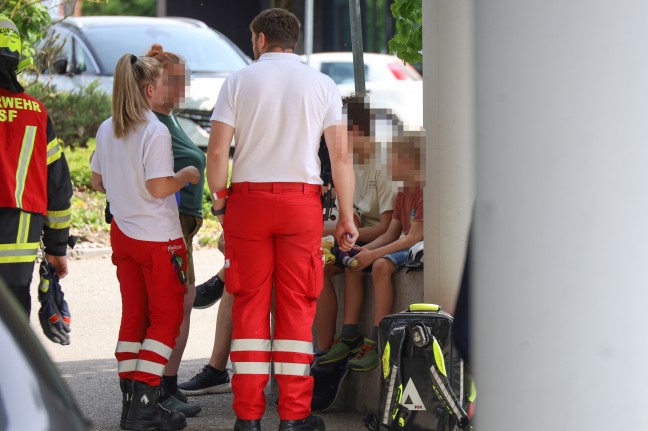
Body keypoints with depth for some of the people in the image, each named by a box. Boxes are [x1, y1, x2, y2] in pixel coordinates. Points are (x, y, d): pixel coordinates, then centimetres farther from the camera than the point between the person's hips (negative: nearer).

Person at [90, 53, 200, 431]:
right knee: (167, 317, 1)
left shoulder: (107, 130, 5)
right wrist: (187, 175, -4)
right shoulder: (156, 132, -17)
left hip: (122, 233, 7)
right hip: (158, 237, -7)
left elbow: (98, 182, 12)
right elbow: (159, 188, -21)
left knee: (133, 315, 12)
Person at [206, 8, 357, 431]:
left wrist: (219, 200, 8)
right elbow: (341, 155, 0)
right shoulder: (322, 84, 5)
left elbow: (217, 151, -3)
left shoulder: (238, 81, 3)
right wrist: (347, 216, 4)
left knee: (249, 302, 4)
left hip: (248, 197, 0)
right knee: (297, 305, 4)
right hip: (302, 200, 0)